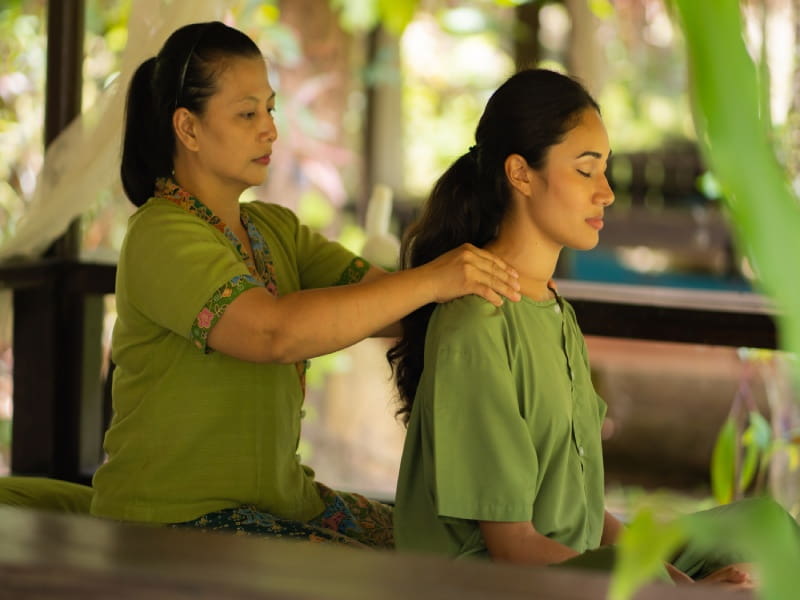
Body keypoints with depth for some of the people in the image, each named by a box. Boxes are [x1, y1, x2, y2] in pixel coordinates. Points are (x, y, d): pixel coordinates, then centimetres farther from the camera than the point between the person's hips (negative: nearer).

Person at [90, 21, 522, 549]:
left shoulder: (275, 229, 12)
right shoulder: (162, 238, -16)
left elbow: (379, 301, -1)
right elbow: (276, 331, -32)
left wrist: (475, 284, -20)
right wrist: (430, 281, -32)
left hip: (279, 498, 9)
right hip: (178, 520, -9)